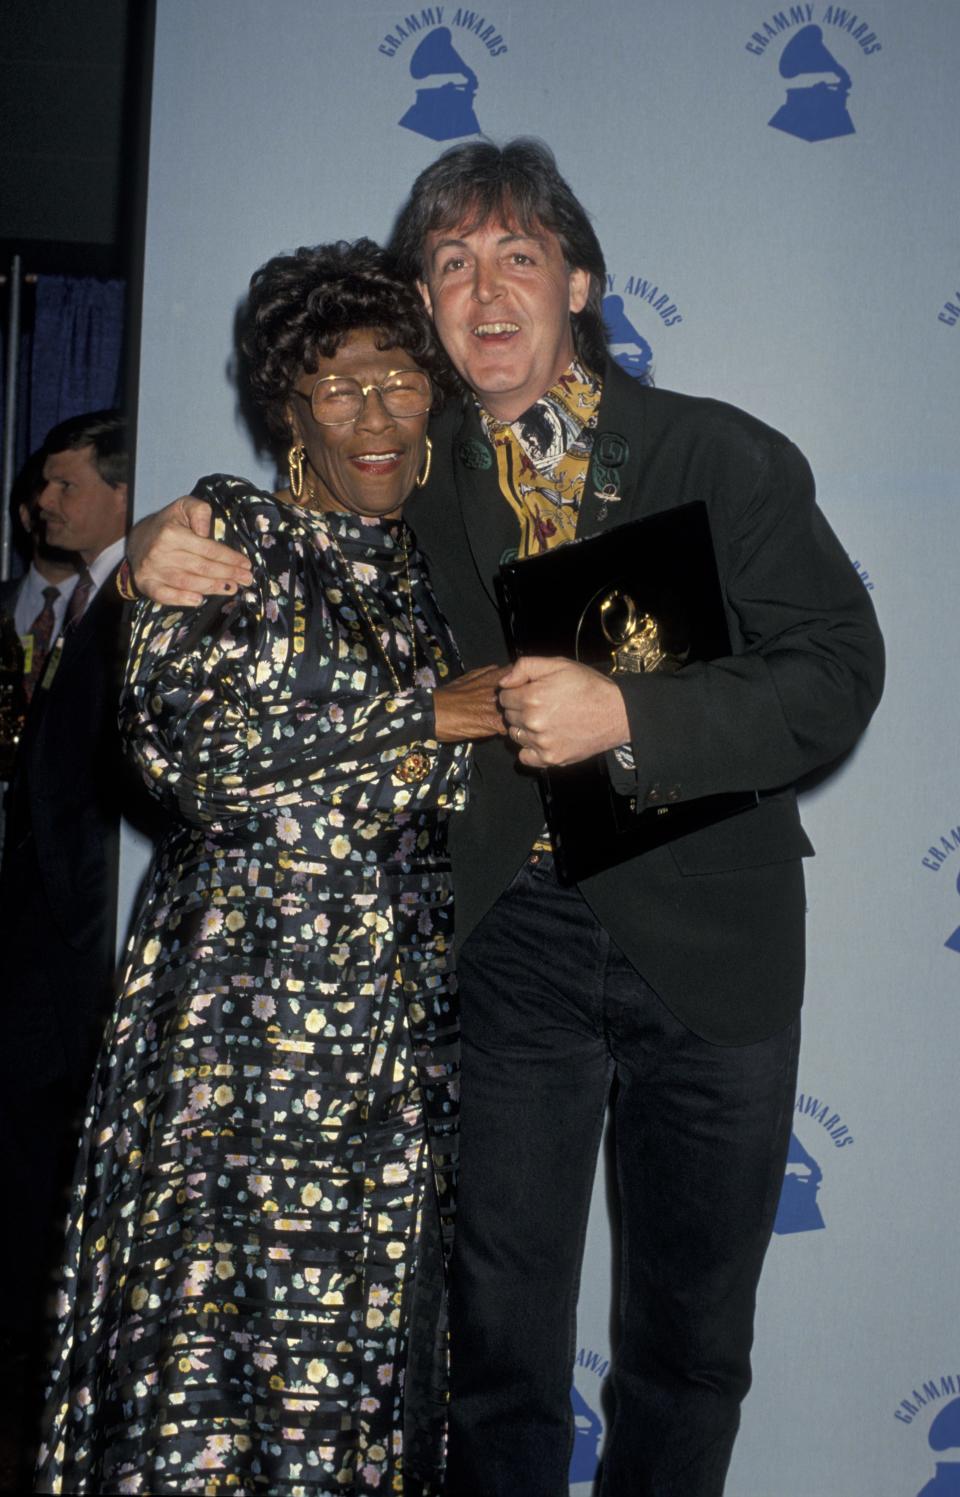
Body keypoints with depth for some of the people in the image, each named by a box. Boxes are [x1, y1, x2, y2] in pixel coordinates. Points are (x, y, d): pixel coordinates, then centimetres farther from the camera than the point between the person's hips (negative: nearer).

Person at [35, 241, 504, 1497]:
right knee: (199, 1315, -5)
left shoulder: (432, 567, 17)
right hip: (238, 993, -4)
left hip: (395, 1014, 5)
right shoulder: (228, 525, 2)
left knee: (356, 1335, 6)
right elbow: (182, 739, -14)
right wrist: (430, 714, -11)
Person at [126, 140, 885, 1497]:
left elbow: (837, 673, -10)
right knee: (500, 1335, 8)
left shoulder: (723, 455, -3)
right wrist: (168, 562, -12)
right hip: (511, 941, 1)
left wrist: (628, 719, -24)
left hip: (708, 946, 0)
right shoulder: (413, 486, 2)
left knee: (691, 1336, 16)